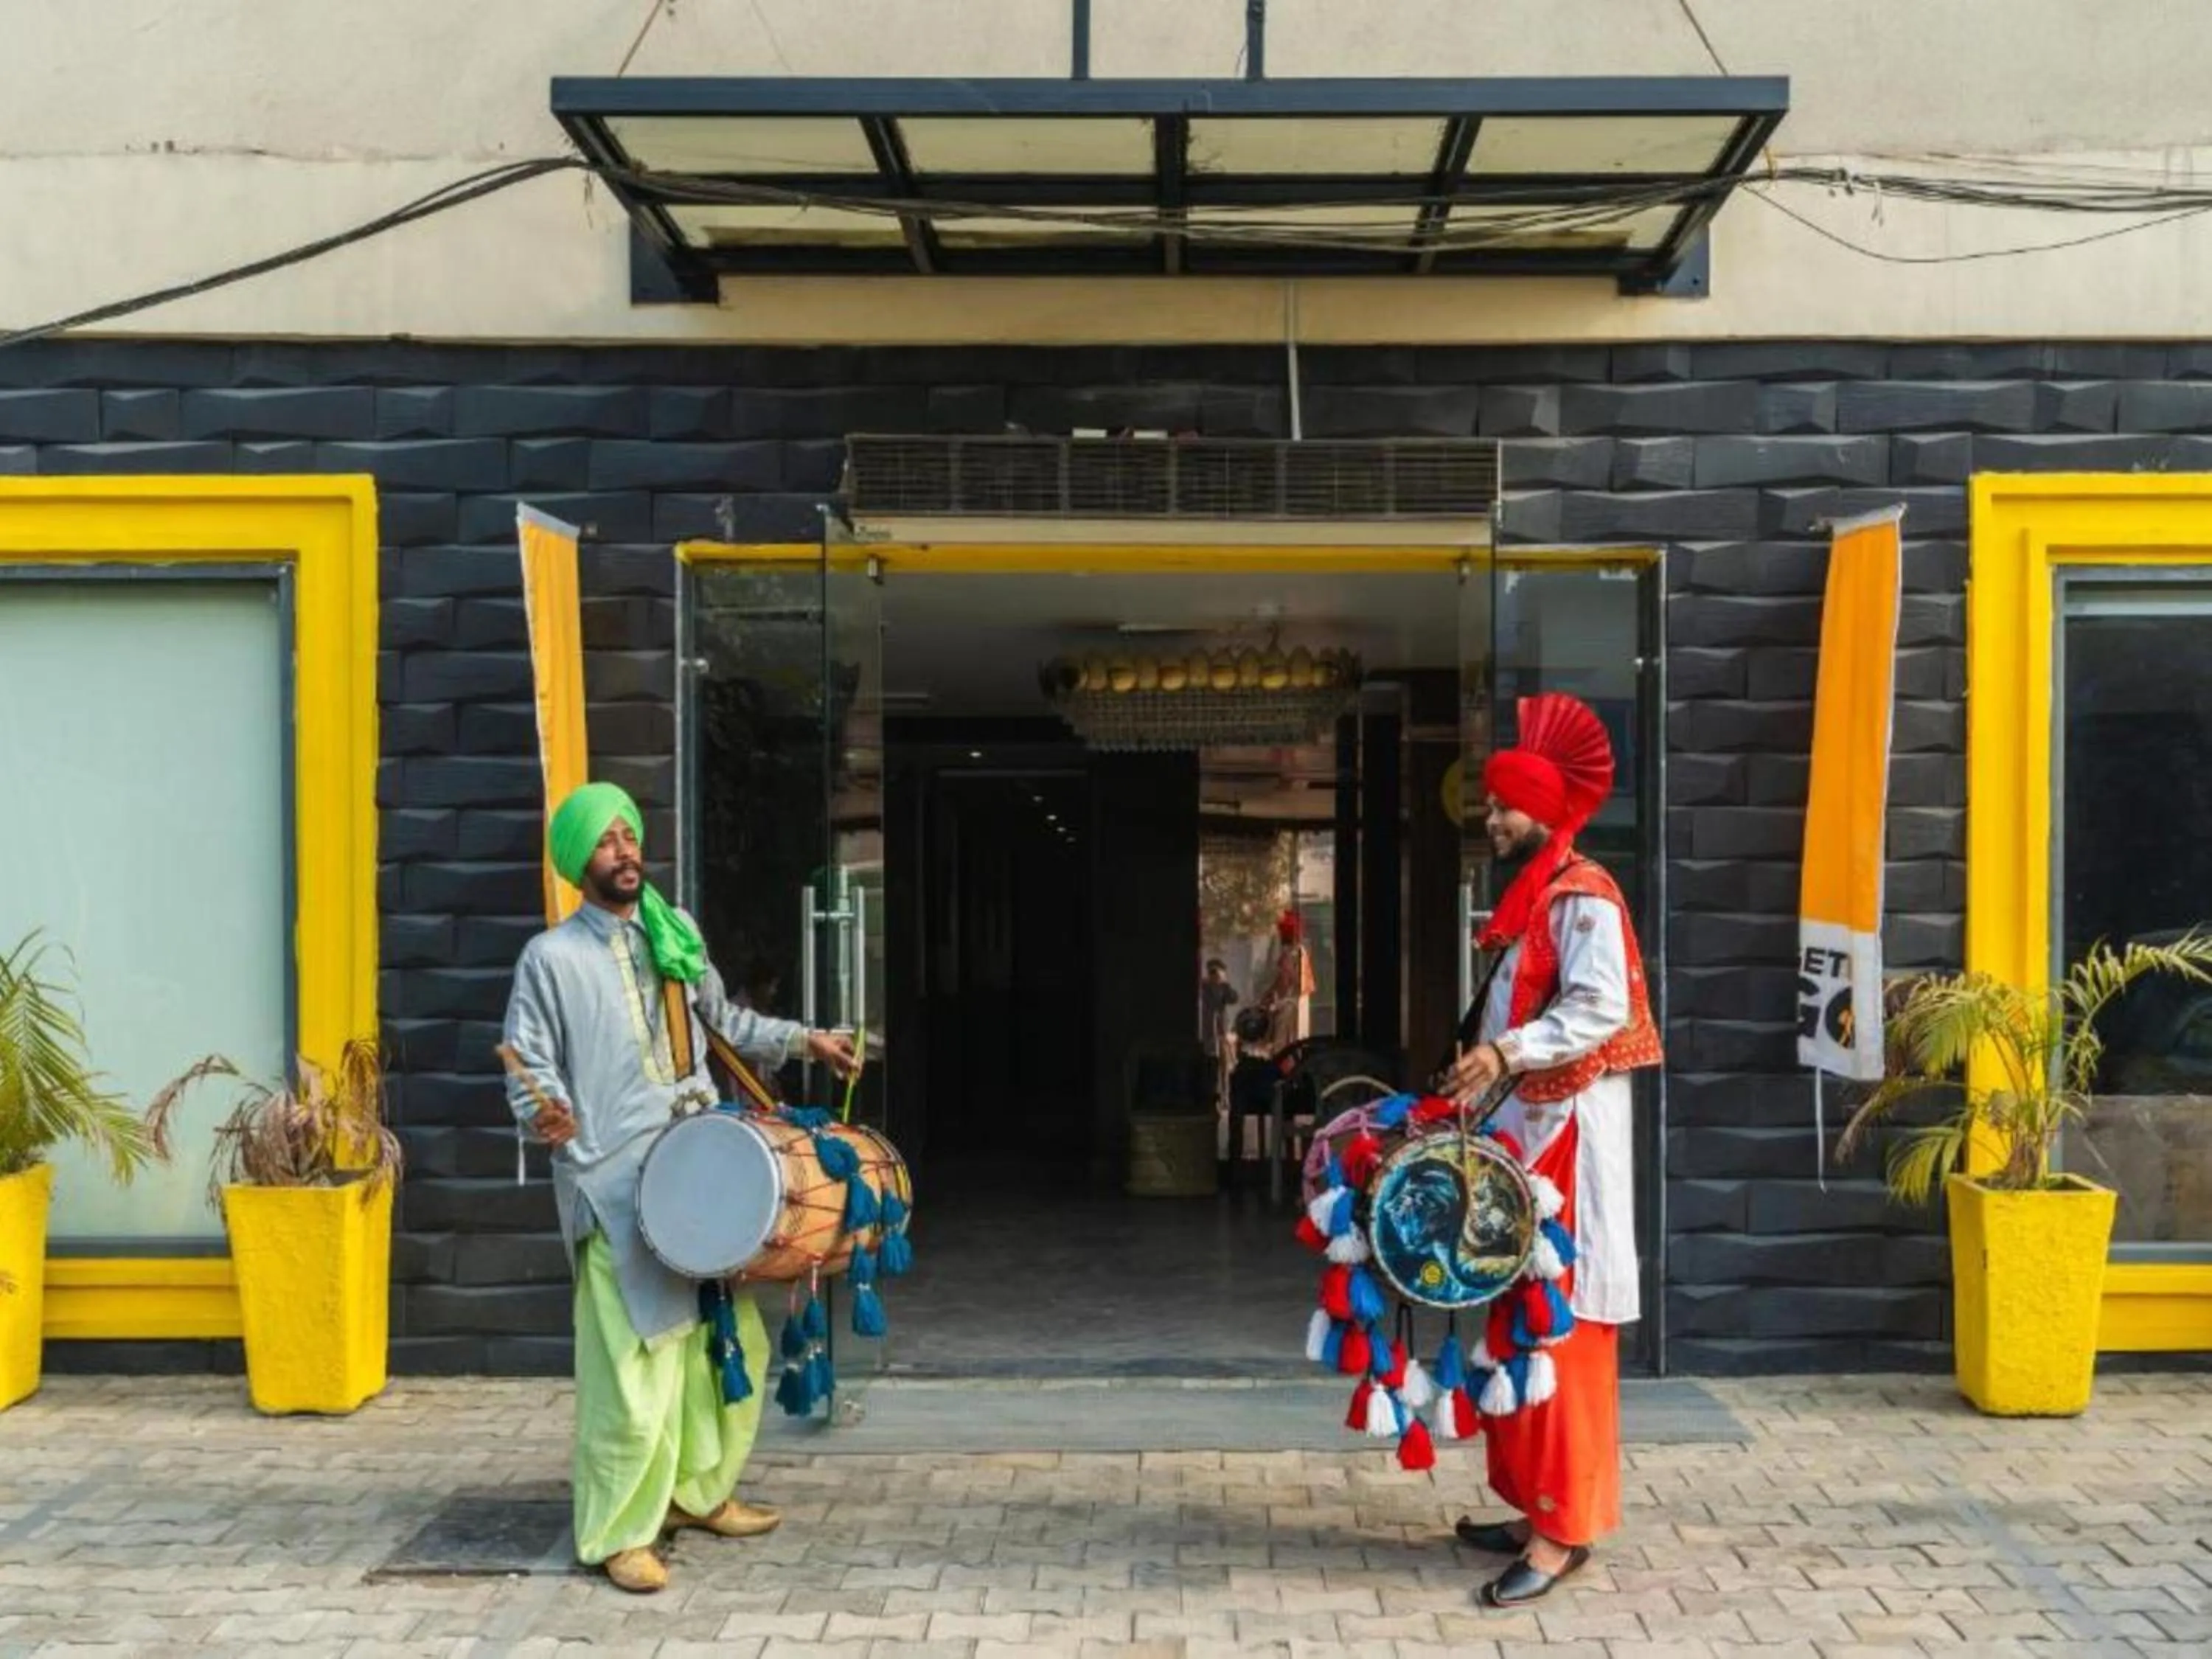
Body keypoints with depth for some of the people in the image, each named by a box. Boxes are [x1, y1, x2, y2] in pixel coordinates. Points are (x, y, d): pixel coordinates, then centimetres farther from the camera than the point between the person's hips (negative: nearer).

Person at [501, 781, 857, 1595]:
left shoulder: (677, 934, 12)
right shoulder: (552, 957, -4)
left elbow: (721, 1018, 27)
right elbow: (530, 1067, -5)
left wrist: (803, 1039, 22)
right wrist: (548, 1112, -25)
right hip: (617, 1185, -6)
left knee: (729, 1341, 13)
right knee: (637, 1365, -8)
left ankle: (699, 1490, 31)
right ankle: (620, 1533, 4)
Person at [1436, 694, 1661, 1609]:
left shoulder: (1583, 897, -12)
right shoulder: (1527, 902, 18)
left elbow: (1601, 1008, -24)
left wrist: (1505, 1053, -32)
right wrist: (1478, 1079, 14)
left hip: (1570, 1131, -10)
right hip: (1524, 1129, 10)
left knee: (1564, 1327, -8)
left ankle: (1567, 1527, -4)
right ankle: (1539, 1508, 19)